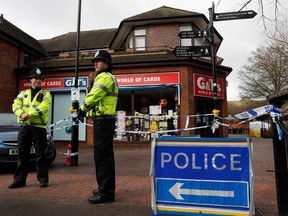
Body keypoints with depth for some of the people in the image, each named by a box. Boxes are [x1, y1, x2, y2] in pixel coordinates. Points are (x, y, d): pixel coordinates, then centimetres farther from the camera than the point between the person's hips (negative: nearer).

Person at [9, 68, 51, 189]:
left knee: (40, 154, 1)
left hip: (39, 127, -4)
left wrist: (29, 114, -19)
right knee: (22, 154, 9)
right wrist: (22, 114, -17)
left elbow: (43, 107, -11)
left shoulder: (45, 93, 6)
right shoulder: (23, 93, 17)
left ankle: (43, 179, 10)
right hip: (24, 127, 4)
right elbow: (16, 106, 3)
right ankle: (20, 179, 19)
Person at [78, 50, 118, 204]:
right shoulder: (107, 78, 25)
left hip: (103, 121, -11)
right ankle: (105, 188, 27)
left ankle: (106, 193, -3)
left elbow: (92, 97, -17)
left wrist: (82, 109, 0)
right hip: (104, 120, 11)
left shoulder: (104, 77, -10)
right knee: (103, 155, 16)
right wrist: (86, 110, 8)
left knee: (103, 156, -9)